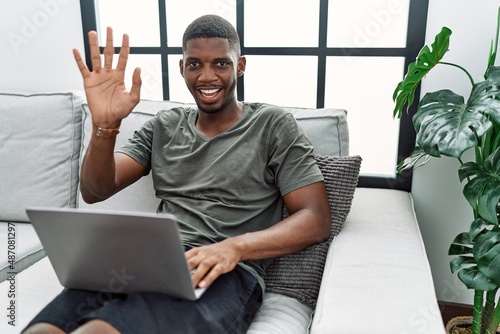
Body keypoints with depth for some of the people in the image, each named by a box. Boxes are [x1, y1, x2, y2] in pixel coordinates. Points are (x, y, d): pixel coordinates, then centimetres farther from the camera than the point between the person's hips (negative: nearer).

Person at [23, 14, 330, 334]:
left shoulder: (273, 125, 6)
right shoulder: (164, 127, 18)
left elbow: (317, 219, -2)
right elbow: (95, 192, 11)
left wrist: (235, 247, -19)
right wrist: (105, 125, -10)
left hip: (227, 275, -4)